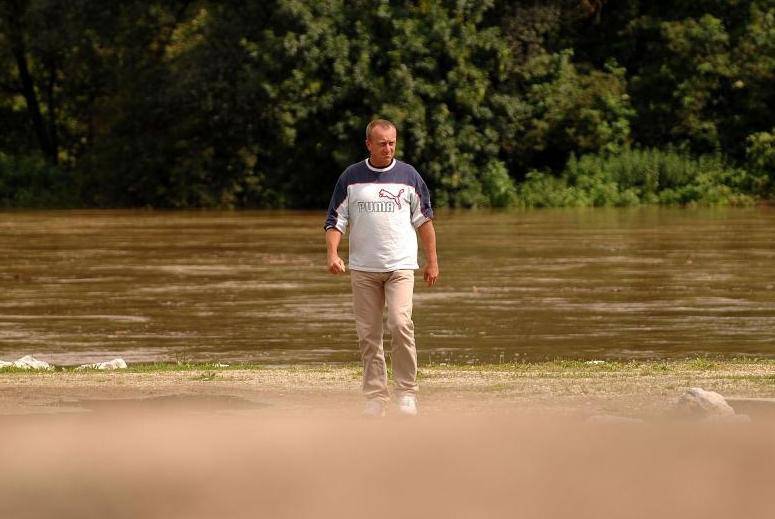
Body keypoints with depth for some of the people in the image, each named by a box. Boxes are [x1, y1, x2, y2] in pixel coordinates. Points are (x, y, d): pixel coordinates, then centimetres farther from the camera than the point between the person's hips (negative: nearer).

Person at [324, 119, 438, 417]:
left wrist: (432, 261, 10)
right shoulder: (350, 178, 6)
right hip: (363, 269, 2)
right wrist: (332, 254, -10)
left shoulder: (408, 176, 5)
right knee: (368, 335, 2)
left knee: (400, 324, -18)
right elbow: (335, 219, 6)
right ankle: (375, 397, 8)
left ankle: (406, 392, -10)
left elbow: (424, 220, 11)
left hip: (400, 266, -1)